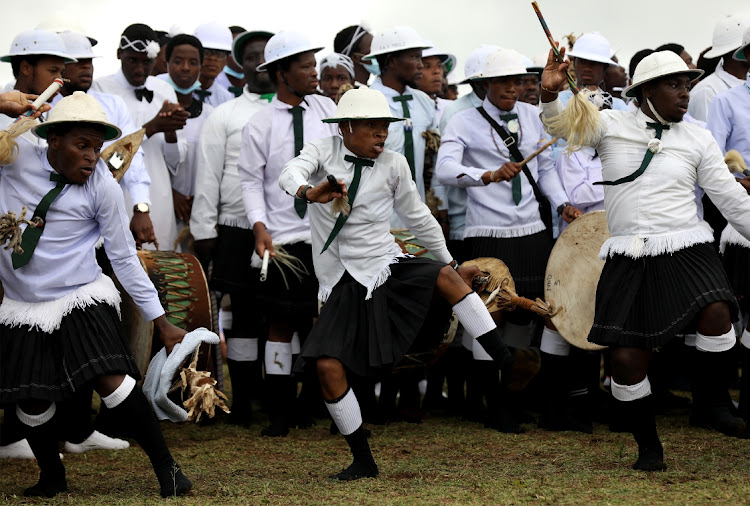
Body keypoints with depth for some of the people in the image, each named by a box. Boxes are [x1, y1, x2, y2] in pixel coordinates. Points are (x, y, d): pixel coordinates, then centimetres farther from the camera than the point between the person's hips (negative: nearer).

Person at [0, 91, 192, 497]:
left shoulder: (103, 187, -9)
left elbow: (124, 258, -3)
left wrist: (162, 322, -3)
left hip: (82, 301, -2)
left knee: (112, 381, -19)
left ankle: (166, 467, -5)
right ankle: (52, 478, 32)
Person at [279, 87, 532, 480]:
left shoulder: (393, 165, 3)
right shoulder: (322, 152, -1)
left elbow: (418, 217, 16)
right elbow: (290, 174, -22)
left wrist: (451, 264, 23)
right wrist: (309, 193, -46)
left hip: (389, 267, 0)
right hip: (344, 284, 0)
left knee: (444, 275, -30)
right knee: (326, 365, -14)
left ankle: (510, 367, -32)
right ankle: (363, 461, 1)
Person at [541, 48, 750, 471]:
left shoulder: (699, 139, 9)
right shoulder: (612, 125, 7)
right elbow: (561, 126, -2)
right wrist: (550, 93, -22)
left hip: (686, 249, 0)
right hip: (629, 258, 0)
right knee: (626, 358, -5)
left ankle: (714, 400, -7)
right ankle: (648, 445, 14)